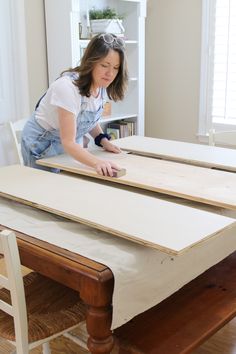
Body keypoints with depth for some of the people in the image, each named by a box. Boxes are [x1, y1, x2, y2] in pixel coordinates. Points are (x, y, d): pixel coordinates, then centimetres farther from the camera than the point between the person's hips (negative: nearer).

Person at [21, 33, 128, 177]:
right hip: (42, 144, -6)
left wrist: (102, 140, -10)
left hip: (72, 146, 7)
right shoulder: (68, 87, -32)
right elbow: (68, 142, -34)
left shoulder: (101, 83, -11)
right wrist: (97, 162, -49)